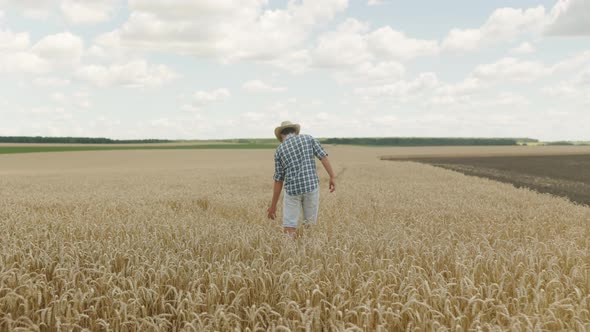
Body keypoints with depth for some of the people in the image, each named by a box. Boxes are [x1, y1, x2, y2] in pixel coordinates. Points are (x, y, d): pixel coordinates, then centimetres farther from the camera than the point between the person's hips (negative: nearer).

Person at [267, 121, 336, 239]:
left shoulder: (279, 150, 7)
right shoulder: (308, 138, 8)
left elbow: (278, 180, 6)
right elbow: (323, 157, -4)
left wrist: (273, 205, 12)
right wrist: (332, 177, -3)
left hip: (292, 189, -1)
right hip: (311, 185, 1)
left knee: (289, 228, 4)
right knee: (310, 224, 12)